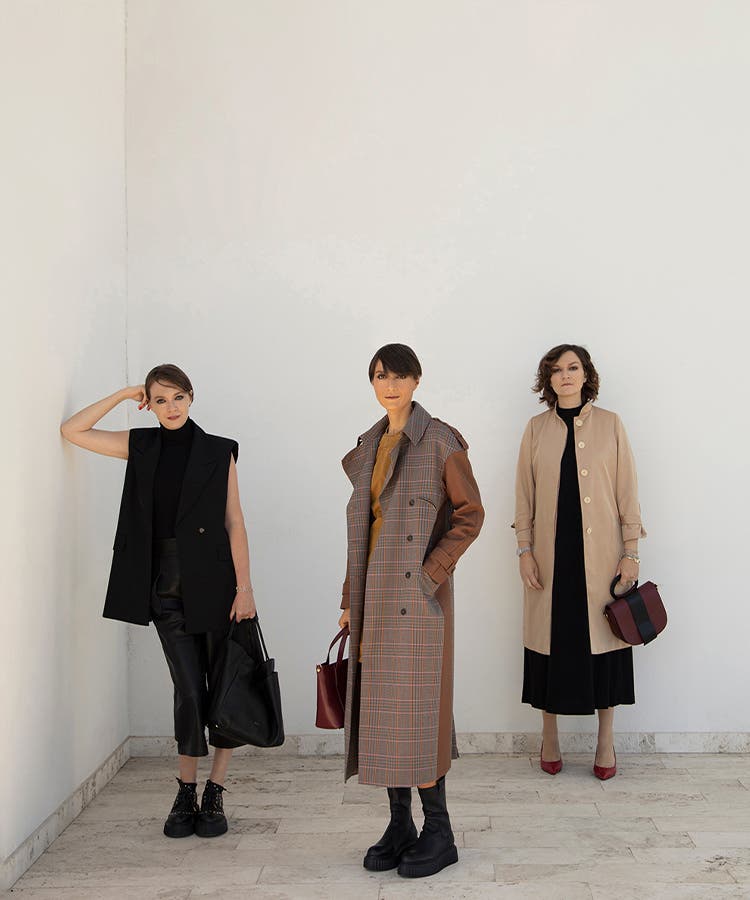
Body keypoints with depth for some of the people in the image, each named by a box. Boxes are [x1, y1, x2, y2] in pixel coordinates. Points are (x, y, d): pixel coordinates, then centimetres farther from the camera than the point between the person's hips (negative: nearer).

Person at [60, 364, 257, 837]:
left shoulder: (218, 452, 0)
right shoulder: (142, 446, 8)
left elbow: (235, 523, -4)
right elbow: (73, 430, 6)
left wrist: (245, 586, -10)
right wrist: (124, 394, 4)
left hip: (213, 583, -1)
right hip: (166, 587, 2)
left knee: (224, 688, 2)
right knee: (189, 691, 4)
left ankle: (214, 795, 14)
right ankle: (186, 794, 17)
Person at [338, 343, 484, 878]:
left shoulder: (440, 440, -6)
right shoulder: (370, 446, 13)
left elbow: (470, 513, -6)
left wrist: (432, 573, -16)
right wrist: (352, 598, 12)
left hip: (418, 593, -6)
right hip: (376, 595, 6)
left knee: (415, 708, -4)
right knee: (382, 709, 9)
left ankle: (438, 833, 11)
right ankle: (399, 825, 22)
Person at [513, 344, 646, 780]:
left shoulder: (610, 424, 1)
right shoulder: (537, 429, 5)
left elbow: (627, 490, 0)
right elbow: (525, 494, 6)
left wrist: (631, 551, -4)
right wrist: (524, 548, 0)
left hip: (601, 556, -1)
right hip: (551, 555, 1)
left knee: (603, 641, 3)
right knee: (551, 642, 6)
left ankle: (606, 742, 18)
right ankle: (550, 738, 22)